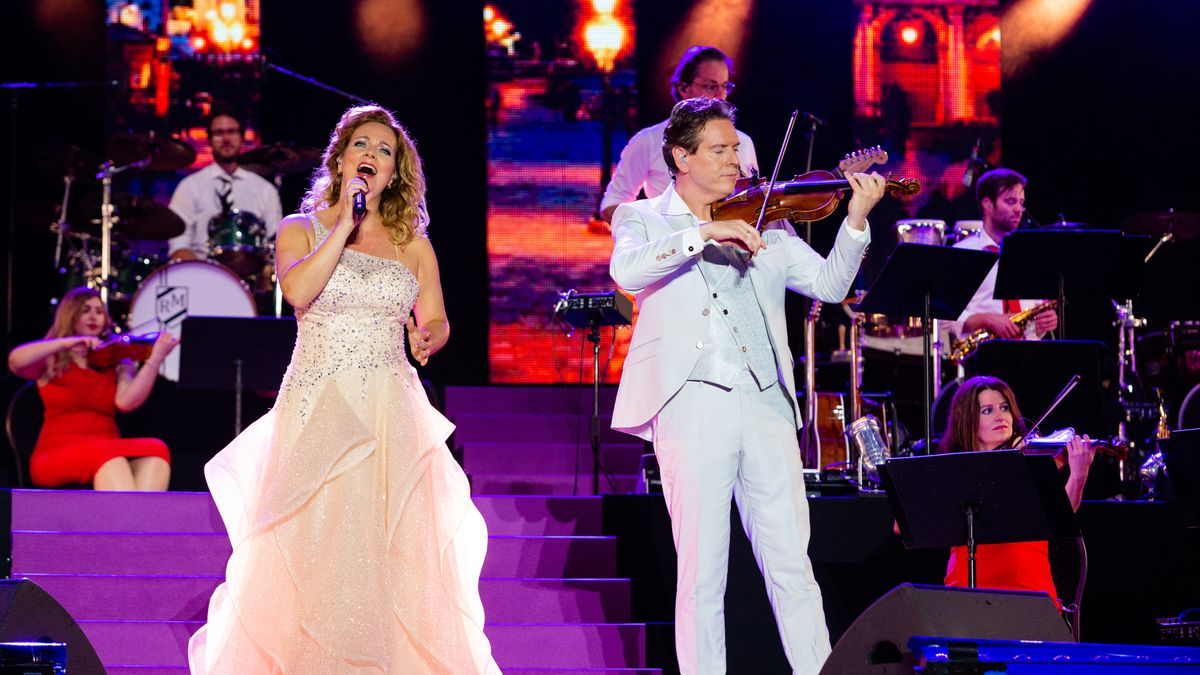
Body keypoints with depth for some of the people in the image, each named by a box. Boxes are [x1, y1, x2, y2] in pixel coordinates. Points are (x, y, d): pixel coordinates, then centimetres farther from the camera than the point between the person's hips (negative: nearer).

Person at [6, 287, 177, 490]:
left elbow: (126, 402, -5)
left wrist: (155, 358, -15)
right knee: (109, 456, -35)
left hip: (110, 450, 3)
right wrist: (66, 343, -15)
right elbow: (15, 360, -10)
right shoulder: (51, 362, 13)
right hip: (59, 456, -3)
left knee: (154, 449, -29)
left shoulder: (117, 362, 17)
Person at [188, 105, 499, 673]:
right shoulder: (300, 230, 7)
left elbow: (437, 322, 18)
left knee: (397, 556, -6)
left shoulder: (413, 246, 14)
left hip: (393, 414, 2)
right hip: (318, 413, -2)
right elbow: (297, 291, -13)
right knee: (314, 554, -10)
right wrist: (345, 225, -12)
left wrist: (426, 339, -4)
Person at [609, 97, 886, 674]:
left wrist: (857, 219, -9)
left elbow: (829, 284, 6)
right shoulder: (643, 220, 9)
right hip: (692, 407, -3)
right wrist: (703, 234, -22)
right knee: (701, 572, -2)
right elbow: (626, 271, -13)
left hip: (765, 404, 3)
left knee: (792, 566, 1)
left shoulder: (765, 224, 16)